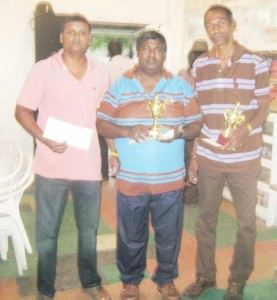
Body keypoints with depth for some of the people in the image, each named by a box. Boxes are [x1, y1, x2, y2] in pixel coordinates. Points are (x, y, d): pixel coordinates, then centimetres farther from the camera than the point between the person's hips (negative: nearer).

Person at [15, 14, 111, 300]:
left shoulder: (100, 74, 6)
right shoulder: (42, 69, -4)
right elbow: (22, 111, -3)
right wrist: (45, 139, -18)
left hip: (89, 166, 3)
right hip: (51, 166, -2)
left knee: (88, 230, 16)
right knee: (46, 233, 8)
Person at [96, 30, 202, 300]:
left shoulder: (181, 87, 5)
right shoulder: (120, 86, 2)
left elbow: (196, 125, 4)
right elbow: (101, 124, -2)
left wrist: (179, 132, -18)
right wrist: (127, 131, -20)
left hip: (170, 179, 1)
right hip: (130, 179, -1)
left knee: (168, 234, 13)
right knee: (131, 236, 12)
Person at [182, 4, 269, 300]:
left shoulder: (255, 62, -3)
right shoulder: (199, 64, 7)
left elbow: (264, 106, -1)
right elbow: (196, 113, 10)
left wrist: (246, 129, -22)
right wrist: (193, 155, 6)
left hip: (244, 158, -2)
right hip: (208, 157, 3)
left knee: (246, 221, 8)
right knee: (205, 218, 11)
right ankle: (205, 275, 30)